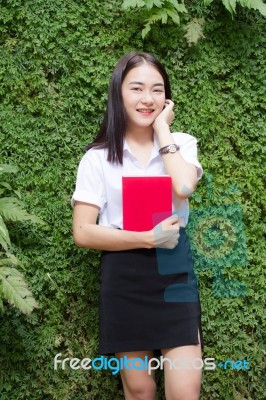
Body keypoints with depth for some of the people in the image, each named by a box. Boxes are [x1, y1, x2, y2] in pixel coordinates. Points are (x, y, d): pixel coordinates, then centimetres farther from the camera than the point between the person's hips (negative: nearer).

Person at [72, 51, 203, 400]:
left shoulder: (181, 144, 5)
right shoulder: (98, 157, 0)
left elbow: (183, 187, -18)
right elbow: (83, 232, -6)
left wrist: (162, 128, -9)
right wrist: (148, 239, -14)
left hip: (174, 270, 1)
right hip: (123, 277, 0)